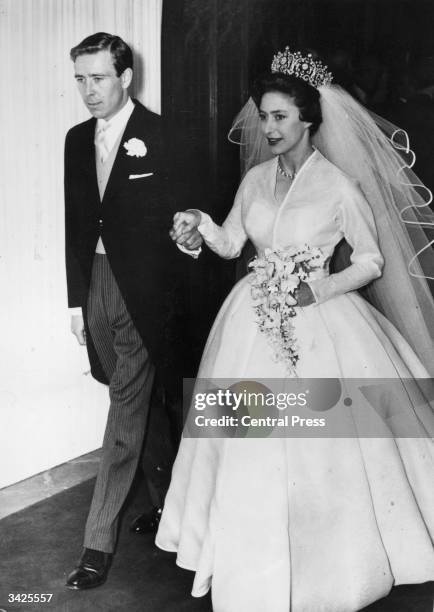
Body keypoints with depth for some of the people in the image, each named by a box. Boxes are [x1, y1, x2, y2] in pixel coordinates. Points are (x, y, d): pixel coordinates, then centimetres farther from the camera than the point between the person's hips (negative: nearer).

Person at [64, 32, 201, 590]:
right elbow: (75, 223, 12)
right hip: (97, 281, 6)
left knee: (126, 408, -3)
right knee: (140, 400, 17)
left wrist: (191, 230, -23)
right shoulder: (77, 139, 10)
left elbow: (180, 212, -3)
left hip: (144, 287, -6)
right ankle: (165, 498, 35)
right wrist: (76, 298, 10)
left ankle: (99, 541, 6)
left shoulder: (161, 135, -8)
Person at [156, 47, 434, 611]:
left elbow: (372, 261, -4)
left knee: (320, 449, 3)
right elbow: (231, 244, 12)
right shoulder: (256, 178, 4)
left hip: (319, 327, -4)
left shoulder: (339, 185, -10)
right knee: (252, 451, 9)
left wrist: (320, 288, -19)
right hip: (257, 322, 5)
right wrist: (203, 224, -8)